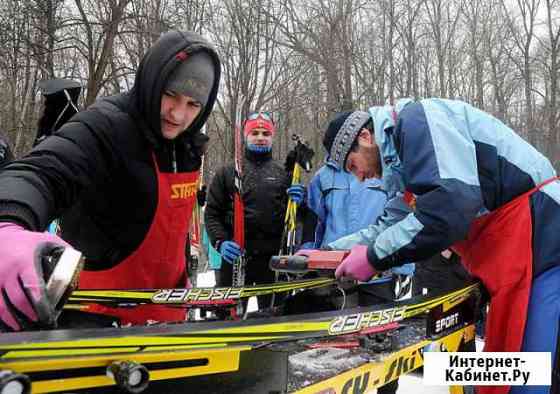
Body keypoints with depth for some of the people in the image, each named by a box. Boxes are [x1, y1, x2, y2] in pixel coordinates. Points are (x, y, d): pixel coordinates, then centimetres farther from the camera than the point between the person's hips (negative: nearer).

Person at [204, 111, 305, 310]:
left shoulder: (283, 173, 12)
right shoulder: (227, 172, 9)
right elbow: (212, 213, 5)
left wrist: (298, 201, -8)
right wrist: (220, 242, -11)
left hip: (274, 258, 1)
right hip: (235, 257, -1)